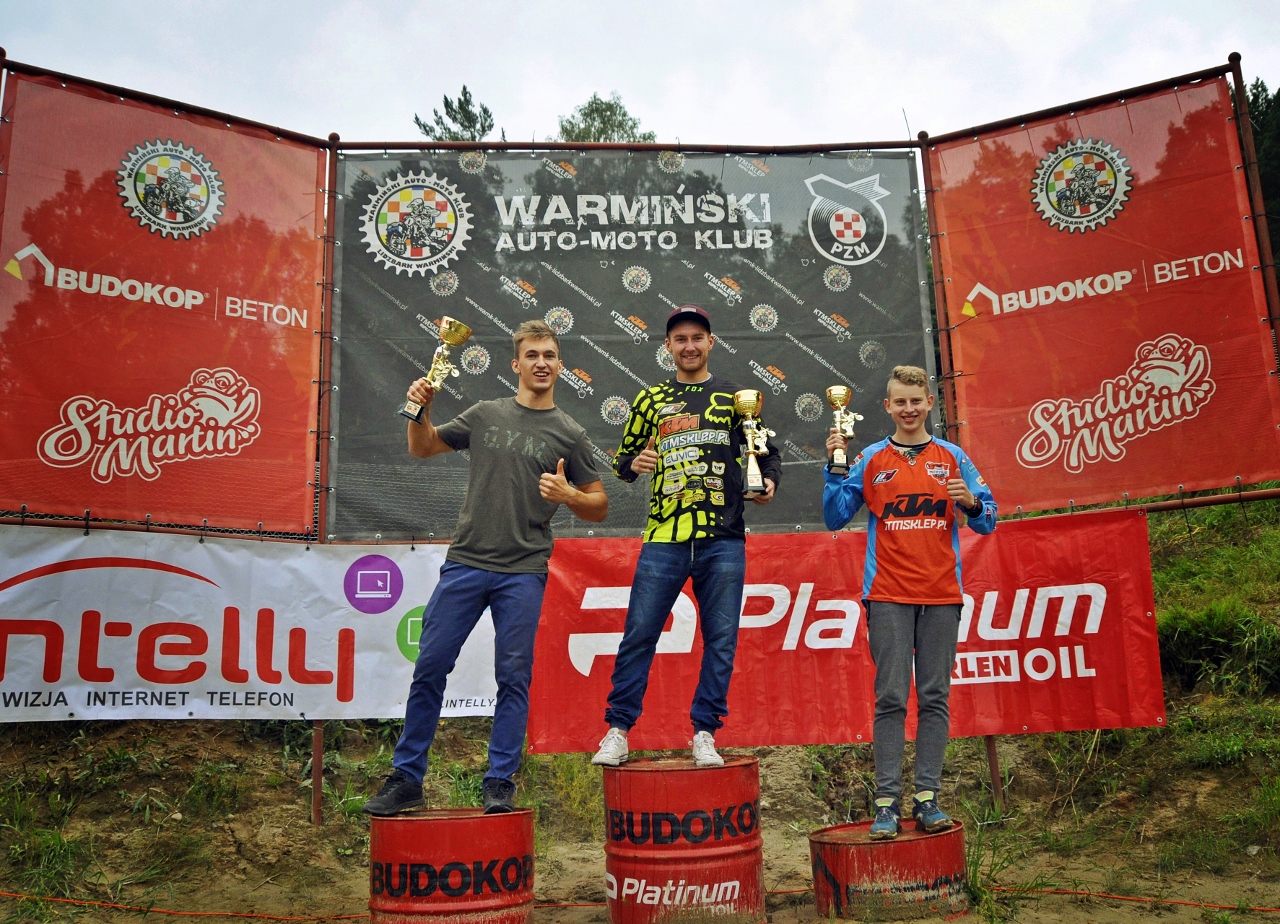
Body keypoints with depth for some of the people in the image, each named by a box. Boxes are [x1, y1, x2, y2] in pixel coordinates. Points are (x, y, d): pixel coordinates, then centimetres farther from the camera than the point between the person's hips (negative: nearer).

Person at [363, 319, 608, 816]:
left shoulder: (569, 434, 6)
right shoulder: (485, 415, 10)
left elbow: (599, 506, 9)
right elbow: (422, 447, 20)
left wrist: (568, 495, -11)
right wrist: (421, 410, 2)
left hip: (523, 573, -1)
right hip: (465, 562, 2)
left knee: (514, 677, 1)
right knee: (429, 668, 3)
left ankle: (499, 784, 13)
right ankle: (405, 779, 15)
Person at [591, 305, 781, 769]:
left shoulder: (735, 397, 12)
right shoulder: (650, 399, 14)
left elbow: (768, 452, 14)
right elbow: (623, 459, 19)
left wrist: (769, 482, -7)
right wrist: (634, 462, -4)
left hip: (723, 539, 0)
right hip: (663, 537, 0)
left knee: (720, 639, 2)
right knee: (638, 635, 0)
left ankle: (704, 734, 13)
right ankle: (618, 731, 11)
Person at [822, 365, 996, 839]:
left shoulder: (952, 457, 11)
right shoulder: (870, 460, 8)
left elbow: (987, 522, 11)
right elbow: (835, 517, 5)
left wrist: (971, 503, -10)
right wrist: (836, 466, -5)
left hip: (942, 594, 2)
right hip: (888, 595, -1)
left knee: (934, 698, 3)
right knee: (890, 698, -3)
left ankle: (927, 796, 9)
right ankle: (887, 801, 0)